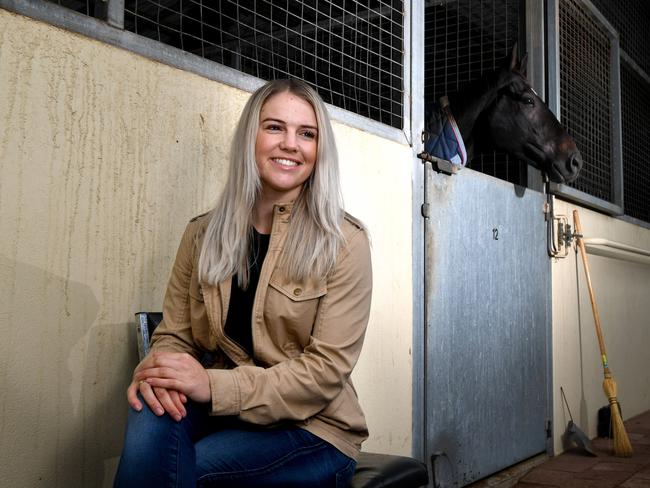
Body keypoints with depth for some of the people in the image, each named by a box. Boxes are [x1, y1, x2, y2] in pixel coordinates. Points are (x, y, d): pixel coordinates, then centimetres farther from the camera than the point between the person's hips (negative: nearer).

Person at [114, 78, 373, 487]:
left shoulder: (344, 243, -9)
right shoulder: (203, 235, 4)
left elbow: (325, 371, -14)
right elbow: (175, 334, 5)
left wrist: (214, 386, -25)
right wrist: (158, 370, -20)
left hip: (312, 428, -3)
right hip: (219, 409, 4)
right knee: (153, 405, -29)